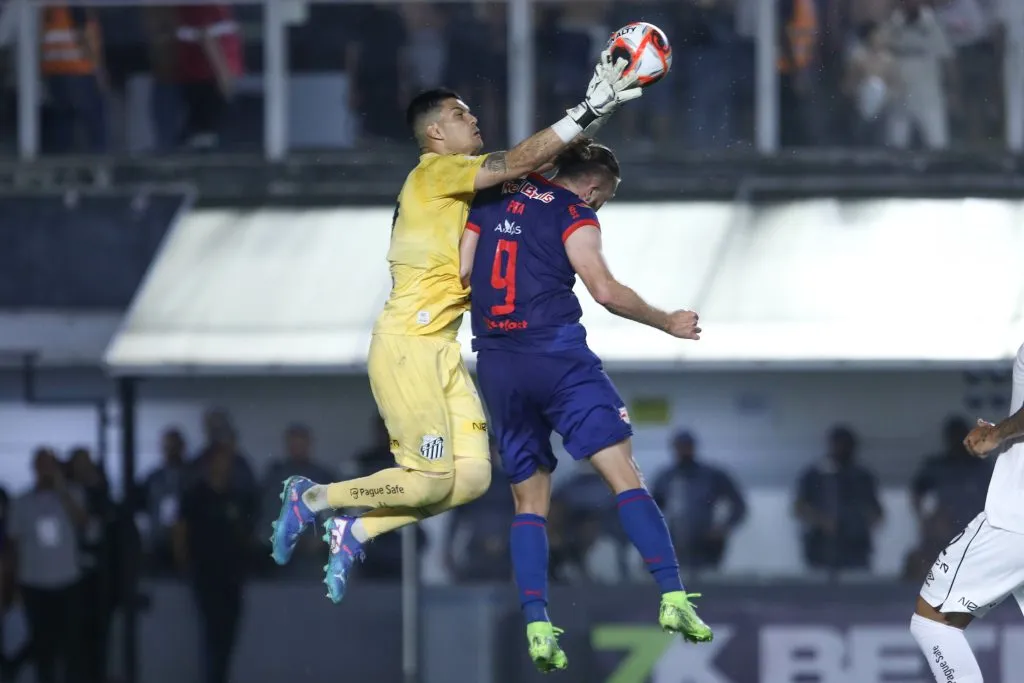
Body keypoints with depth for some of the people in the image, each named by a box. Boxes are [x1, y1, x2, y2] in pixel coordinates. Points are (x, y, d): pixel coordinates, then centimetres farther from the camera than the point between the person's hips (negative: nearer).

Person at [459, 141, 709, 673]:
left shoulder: (492, 200, 16)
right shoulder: (573, 214, -1)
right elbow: (605, 290, -9)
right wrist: (667, 323, 3)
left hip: (496, 364, 5)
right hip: (556, 352, -5)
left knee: (529, 501, 10)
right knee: (624, 475, -7)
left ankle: (537, 626, -4)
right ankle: (673, 597, -19)